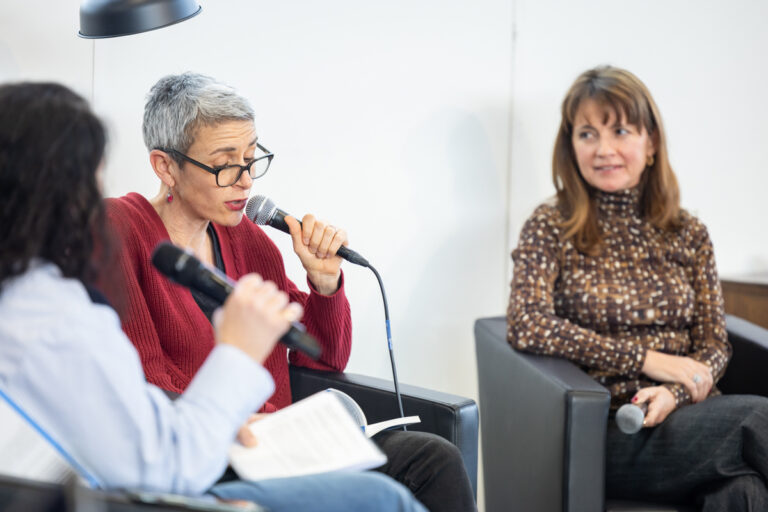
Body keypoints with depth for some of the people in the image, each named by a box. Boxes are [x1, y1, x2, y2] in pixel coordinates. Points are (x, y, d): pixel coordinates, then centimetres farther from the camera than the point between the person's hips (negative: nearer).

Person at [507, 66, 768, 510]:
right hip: (608, 432, -4)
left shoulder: (688, 234, 14)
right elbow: (526, 326, -13)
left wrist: (673, 394, -11)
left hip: (686, 417, 4)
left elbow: (714, 345, 12)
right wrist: (648, 359, -12)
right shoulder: (551, 229, 3)